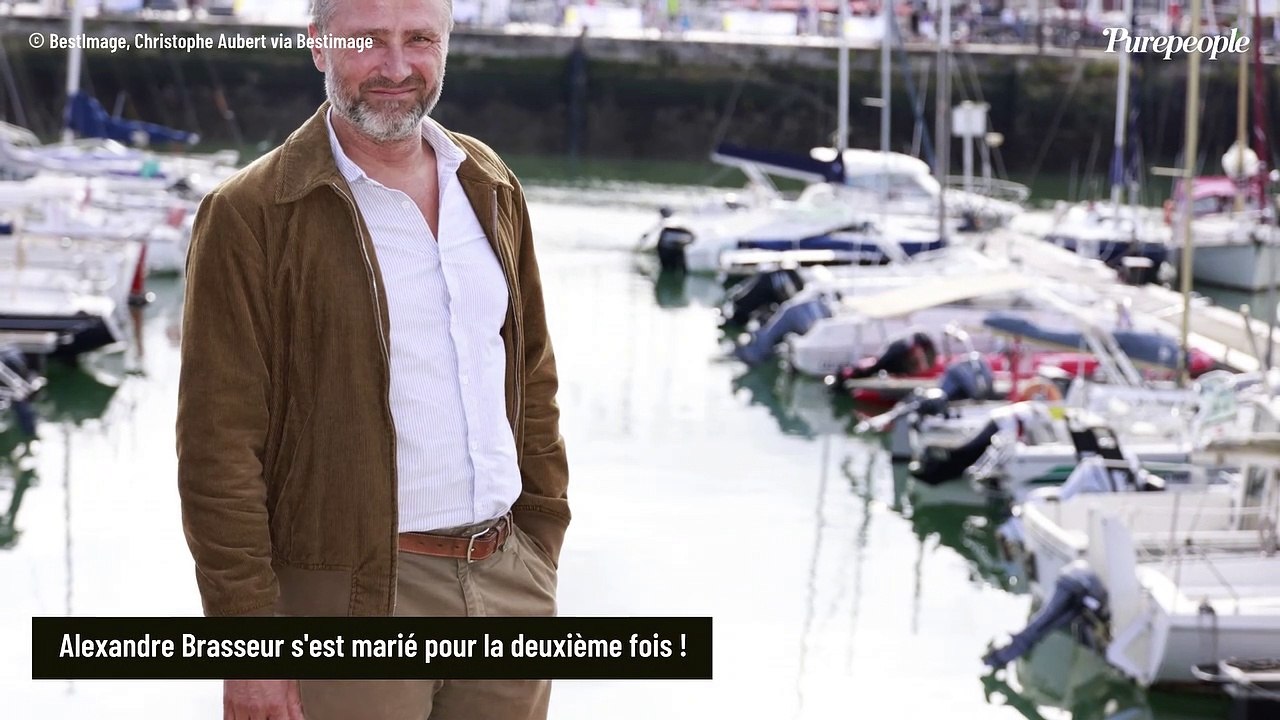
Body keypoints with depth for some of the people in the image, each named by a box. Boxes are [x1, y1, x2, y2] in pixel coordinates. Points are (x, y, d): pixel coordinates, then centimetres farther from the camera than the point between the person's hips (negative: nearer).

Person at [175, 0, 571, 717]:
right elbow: (220, 448, -11)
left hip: (509, 583, 5)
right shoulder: (250, 215, -9)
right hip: (356, 602, -5)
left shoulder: (492, 187, 10)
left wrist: (542, 548, 13)